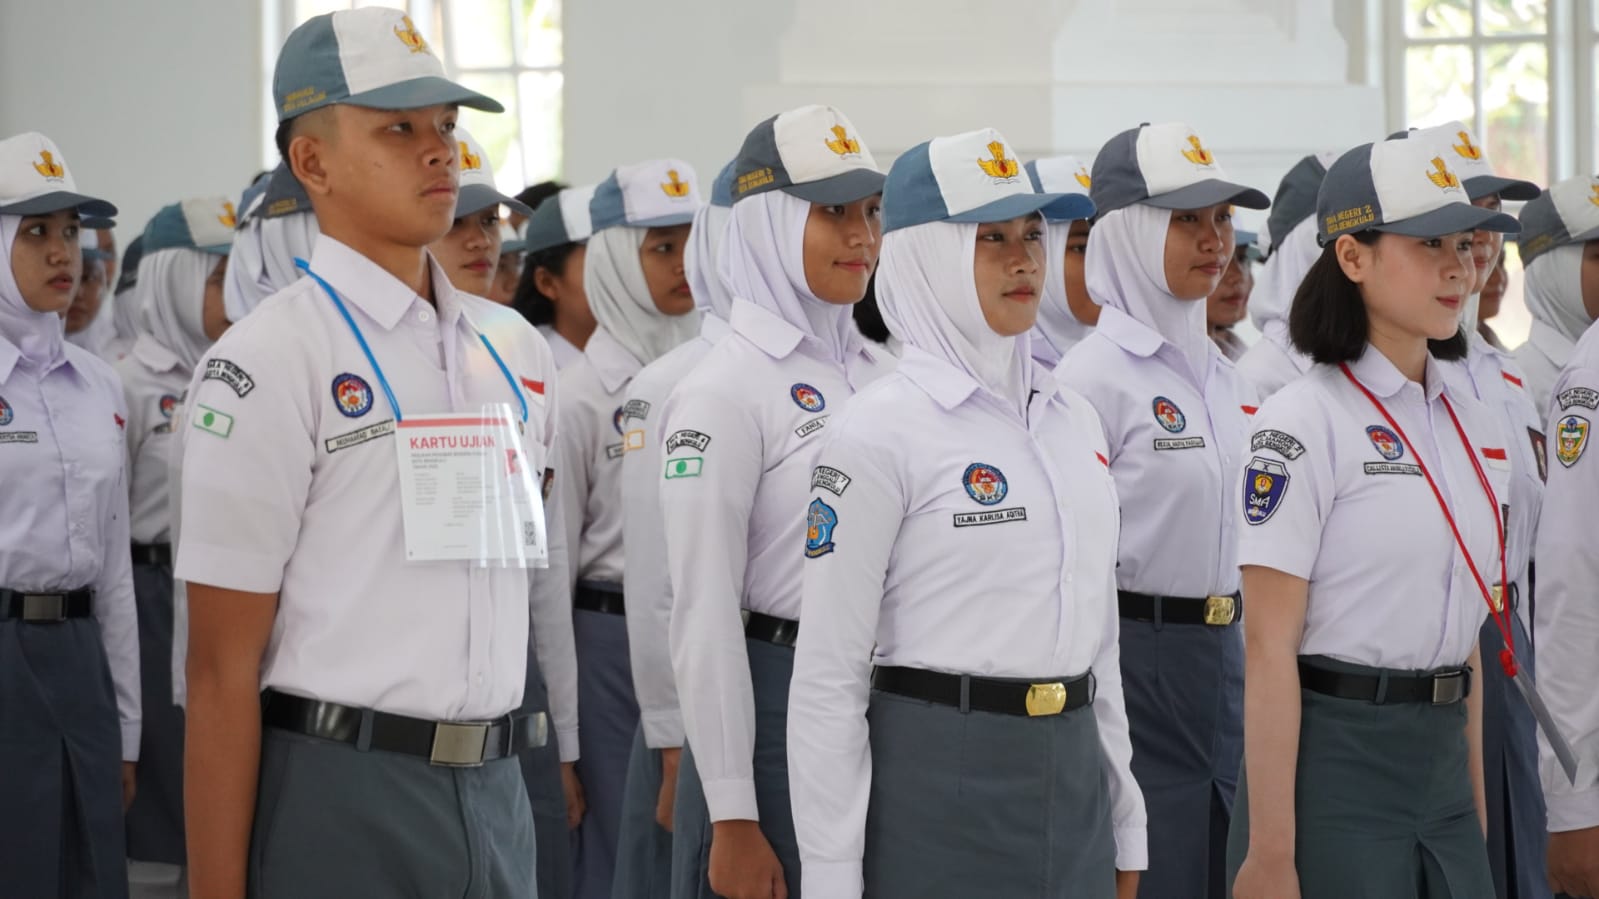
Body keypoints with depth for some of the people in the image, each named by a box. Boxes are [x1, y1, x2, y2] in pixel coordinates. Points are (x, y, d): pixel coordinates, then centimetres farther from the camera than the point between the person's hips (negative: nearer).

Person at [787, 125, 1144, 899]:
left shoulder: (1074, 420, 11)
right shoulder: (877, 434, -10)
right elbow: (827, 679, -11)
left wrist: (1125, 830, 14)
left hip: (1072, 781, 6)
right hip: (934, 785, -6)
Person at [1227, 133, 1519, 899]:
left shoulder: (1474, 426, 11)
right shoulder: (1303, 425, -11)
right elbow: (1270, 646, -14)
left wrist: (1476, 810, 14)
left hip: (1443, 768, 7)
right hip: (1332, 760, -7)